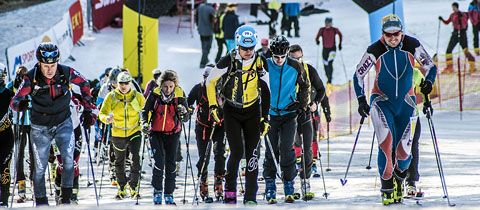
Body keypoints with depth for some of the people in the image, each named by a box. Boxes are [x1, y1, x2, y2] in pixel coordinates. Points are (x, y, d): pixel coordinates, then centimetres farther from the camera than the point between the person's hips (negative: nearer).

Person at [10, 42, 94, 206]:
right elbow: (14, 102, -20)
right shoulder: (31, 79, -19)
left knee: (68, 159, -20)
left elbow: (84, 83, 5)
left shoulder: (66, 73, -15)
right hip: (40, 128, 0)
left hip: (63, 124, 1)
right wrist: (20, 104, -44)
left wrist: (87, 109, 3)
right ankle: (41, 203, 19)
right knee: (40, 168, 2)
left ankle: (66, 199, -7)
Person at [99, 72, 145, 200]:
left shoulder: (137, 97, -7)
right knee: (119, 162, 13)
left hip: (134, 132, -1)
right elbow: (102, 113, -7)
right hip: (118, 134, 1)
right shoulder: (111, 97, -7)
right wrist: (106, 119, -30)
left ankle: (134, 187, -11)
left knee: (135, 158, -19)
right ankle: (122, 189, 29)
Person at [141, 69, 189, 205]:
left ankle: (169, 194, 16)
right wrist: (145, 123, -16)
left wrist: (183, 114, -34)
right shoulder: (154, 94, -12)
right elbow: (145, 111, 1)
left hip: (172, 134, 1)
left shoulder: (180, 95, -11)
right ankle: (157, 190, 5)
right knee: (159, 161, -14)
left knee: (171, 164, 4)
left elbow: (186, 118, -12)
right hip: (156, 133, -1)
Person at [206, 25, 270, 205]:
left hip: (252, 111, 2)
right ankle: (230, 191, 3)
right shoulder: (228, 61, -14)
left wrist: (265, 117, 4)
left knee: (252, 153, -3)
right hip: (232, 112, -2)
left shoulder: (260, 62, -5)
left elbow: (266, 90, 6)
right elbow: (210, 81, 0)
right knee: (237, 152, -13)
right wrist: (213, 105, -6)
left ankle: (251, 195, 2)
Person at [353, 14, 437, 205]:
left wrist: (428, 82, -20)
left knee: (403, 151, 0)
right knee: (386, 143, -22)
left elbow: (431, 67, 0)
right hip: (381, 101, -1)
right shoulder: (375, 50, -13)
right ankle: (387, 187, -11)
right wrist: (361, 100, -12)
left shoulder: (412, 46, -11)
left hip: (405, 103, 2)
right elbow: (358, 75, -2)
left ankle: (399, 176, 33)